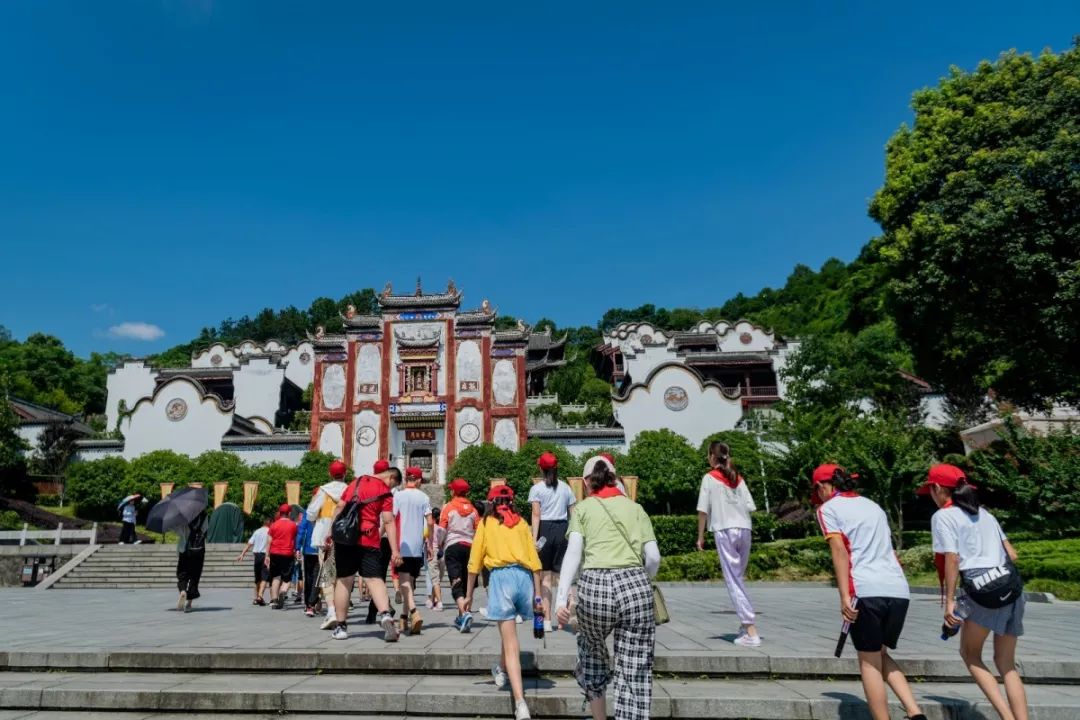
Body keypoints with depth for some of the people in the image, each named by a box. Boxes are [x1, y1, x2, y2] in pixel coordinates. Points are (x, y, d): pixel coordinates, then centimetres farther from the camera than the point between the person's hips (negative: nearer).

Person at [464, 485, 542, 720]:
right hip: (524, 577, 3)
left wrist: (469, 594, 15)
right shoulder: (521, 523, 16)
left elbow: (475, 562, 8)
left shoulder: (486, 524, 11)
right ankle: (502, 672, 50)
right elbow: (534, 561, 9)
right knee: (509, 633, 29)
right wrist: (537, 595, 11)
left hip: (501, 577, -3)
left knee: (511, 644, -3)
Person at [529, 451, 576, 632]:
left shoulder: (536, 488, 0)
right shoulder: (565, 488, 10)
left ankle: (547, 620, 4)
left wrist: (534, 538, -13)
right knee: (562, 573, 7)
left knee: (545, 576, 4)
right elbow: (572, 514, 6)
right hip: (562, 529, 2)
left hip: (545, 529, -2)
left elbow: (536, 515, -9)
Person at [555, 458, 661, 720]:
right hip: (635, 584, 1)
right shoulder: (635, 508, 19)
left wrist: (561, 597, -6)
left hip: (595, 586, 0)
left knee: (592, 652, 28)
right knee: (634, 673, 6)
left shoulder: (582, 508, 15)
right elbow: (653, 557, 11)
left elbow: (574, 551, 0)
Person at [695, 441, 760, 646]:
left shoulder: (709, 478, 0)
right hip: (744, 529, 5)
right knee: (739, 577, 18)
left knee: (733, 580, -2)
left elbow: (703, 510, -3)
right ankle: (746, 624, 20)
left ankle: (751, 632, -5)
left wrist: (700, 536, 4)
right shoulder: (738, 478, 13)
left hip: (724, 531, -5)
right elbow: (750, 507, 8)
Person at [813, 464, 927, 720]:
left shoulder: (828, 508, 5)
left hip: (867, 591, -6)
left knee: (869, 662, 7)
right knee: (881, 654, 21)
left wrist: (845, 596, -12)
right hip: (899, 590, 6)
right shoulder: (873, 506, 25)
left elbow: (840, 550, -8)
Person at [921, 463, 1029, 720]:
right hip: (1012, 588, 7)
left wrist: (950, 600, -7)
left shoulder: (943, 516, 0)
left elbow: (952, 558, -9)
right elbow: (1012, 554, 18)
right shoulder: (984, 513, 22)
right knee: (1006, 663, 15)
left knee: (970, 654, 12)